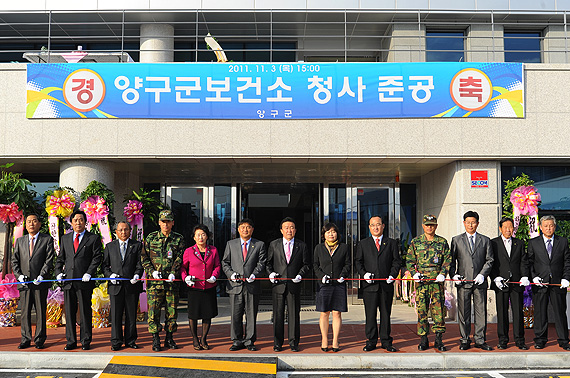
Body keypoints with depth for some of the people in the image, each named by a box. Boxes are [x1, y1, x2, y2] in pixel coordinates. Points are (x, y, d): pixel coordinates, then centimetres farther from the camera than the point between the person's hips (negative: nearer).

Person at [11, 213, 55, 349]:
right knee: (25, 312, 5)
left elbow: (49, 260, -3)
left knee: (40, 312, 1)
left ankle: (39, 340, 10)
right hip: (24, 282, 3)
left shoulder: (47, 240, 4)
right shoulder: (20, 241, 15)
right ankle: (25, 340, 14)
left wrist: (41, 275, -13)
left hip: (40, 282, -3)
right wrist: (18, 275, -2)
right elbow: (14, 260, 13)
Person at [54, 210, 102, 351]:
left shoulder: (94, 238, 5)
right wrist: (58, 272, 2)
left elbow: (97, 257, -2)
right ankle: (71, 341, 14)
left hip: (84, 281, -3)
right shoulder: (65, 238, 17)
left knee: (85, 312, 1)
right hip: (68, 280, 4)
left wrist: (89, 273, -14)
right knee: (69, 312, 6)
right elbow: (60, 258, 18)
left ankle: (85, 341, 9)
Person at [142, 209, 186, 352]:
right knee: (153, 310, -2)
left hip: (172, 281, 0)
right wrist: (152, 271, -6)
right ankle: (155, 339, 8)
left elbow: (179, 259, 0)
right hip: (154, 281, 0)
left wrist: (173, 273, -14)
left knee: (172, 311, 5)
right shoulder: (151, 238, 8)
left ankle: (169, 338, 18)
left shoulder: (179, 239, 6)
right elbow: (144, 257, 8)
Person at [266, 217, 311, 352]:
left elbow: (306, 264, 8)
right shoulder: (274, 244, 8)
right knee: (278, 314, 3)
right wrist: (270, 273, -6)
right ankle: (277, 343, 13)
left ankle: (294, 342, 13)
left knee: (294, 314, 3)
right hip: (278, 284, 0)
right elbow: (268, 262, 12)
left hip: (294, 285, 0)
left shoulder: (302, 246, 7)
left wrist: (300, 275, -8)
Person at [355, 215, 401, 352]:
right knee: (370, 315, 1)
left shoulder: (391, 243, 11)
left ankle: (386, 341, 15)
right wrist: (364, 273, -8)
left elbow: (397, 261, 8)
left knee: (386, 314, 6)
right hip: (370, 284, 0)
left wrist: (392, 275, -7)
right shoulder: (363, 244, 11)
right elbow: (358, 262, 9)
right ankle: (371, 341, 10)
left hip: (386, 284, 0)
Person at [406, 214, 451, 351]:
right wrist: (414, 273, -4)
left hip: (437, 280, 0)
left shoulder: (442, 242, 8)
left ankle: (439, 340, 8)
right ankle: (423, 340, 9)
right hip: (421, 281, 0)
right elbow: (409, 260, 11)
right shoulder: (415, 242, 8)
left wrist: (442, 274, -6)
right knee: (422, 310, 1)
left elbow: (448, 260, 8)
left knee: (438, 310, -1)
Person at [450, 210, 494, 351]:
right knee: (463, 312, 2)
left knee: (481, 311, 2)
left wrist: (482, 274, -7)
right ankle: (465, 340, 11)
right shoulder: (456, 240, 9)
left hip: (480, 281, 1)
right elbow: (451, 260, 9)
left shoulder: (485, 240, 11)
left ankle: (480, 340, 11)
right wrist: (453, 275, -6)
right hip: (463, 281, -1)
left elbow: (489, 260, 7)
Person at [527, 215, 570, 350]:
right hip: (540, 283, 0)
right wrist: (534, 277, -8)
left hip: (558, 283, 1)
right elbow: (529, 262, 5)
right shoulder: (533, 243, 4)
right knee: (540, 312, 5)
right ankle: (540, 339, 15)